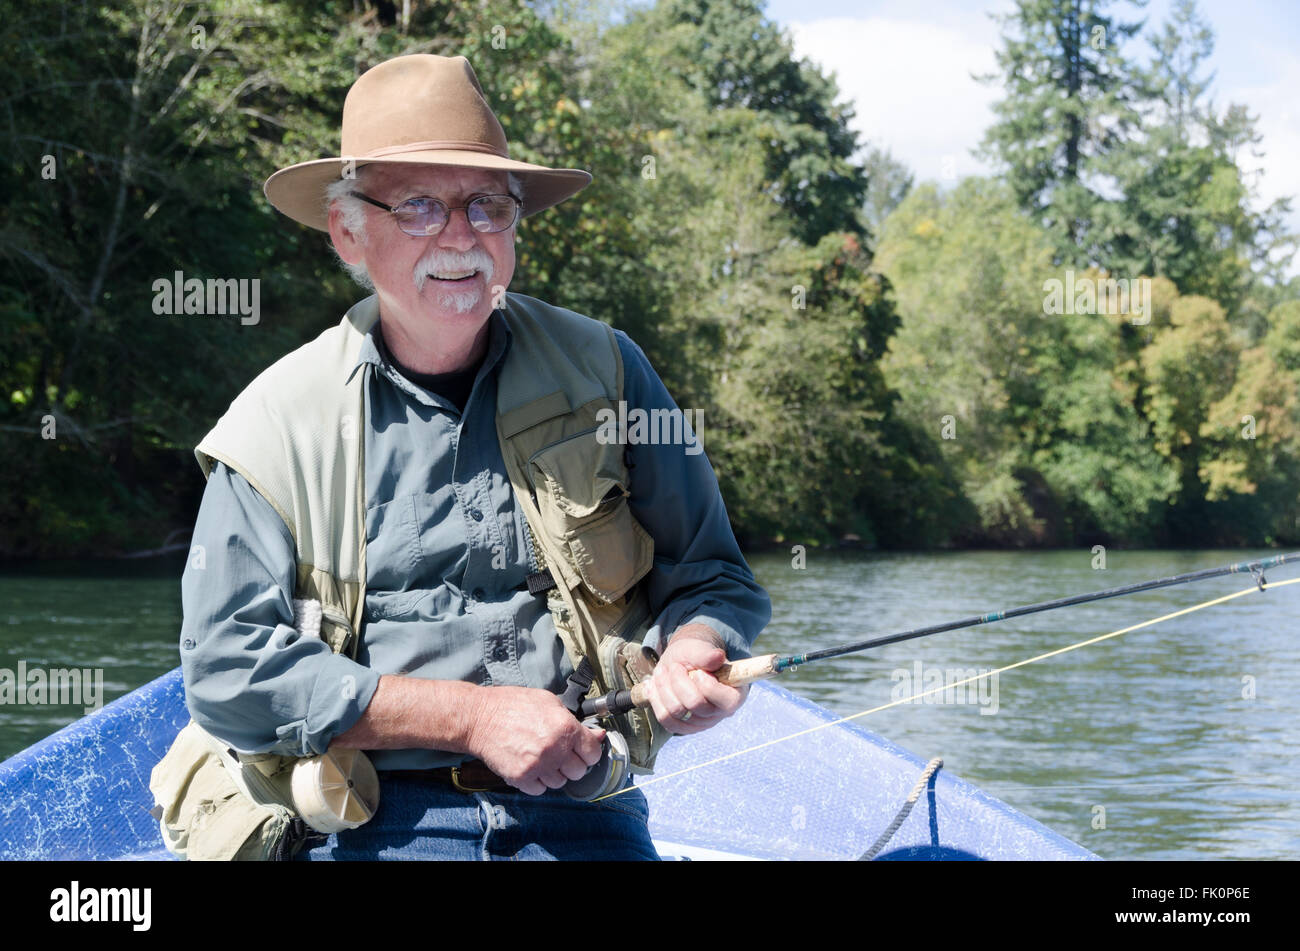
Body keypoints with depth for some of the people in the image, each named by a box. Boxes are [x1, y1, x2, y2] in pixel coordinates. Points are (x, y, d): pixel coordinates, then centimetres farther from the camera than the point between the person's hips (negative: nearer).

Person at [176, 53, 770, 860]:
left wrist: (691, 658, -11)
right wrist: (474, 716, -10)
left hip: (576, 817, 3)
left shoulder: (605, 374, 9)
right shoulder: (279, 424, 3)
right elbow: (228, 672, -3)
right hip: (365, 829, -2)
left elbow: (710, 578, 14)